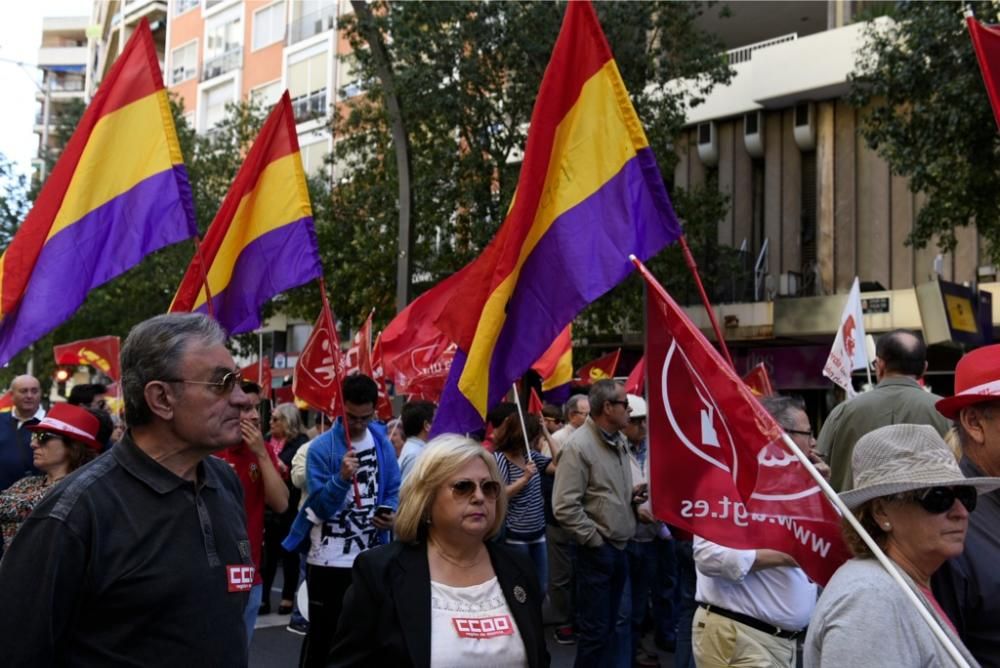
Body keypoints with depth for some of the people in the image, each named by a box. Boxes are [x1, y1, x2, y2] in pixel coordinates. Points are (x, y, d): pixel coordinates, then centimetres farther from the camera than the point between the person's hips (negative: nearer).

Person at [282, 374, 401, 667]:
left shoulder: (382, 444, 3)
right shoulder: (321, 447, -11)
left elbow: (393, 490, 12)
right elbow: (319, 507, -15)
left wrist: (390, 513, -9)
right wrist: (342, 478, -31)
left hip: (370, 558, 4)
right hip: (328, 560, -4)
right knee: (322, 633, 4)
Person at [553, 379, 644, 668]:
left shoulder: (620, 441, 10)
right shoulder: (579, 445, -17)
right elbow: (564, 506, -21)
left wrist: (632, 496, 3)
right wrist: (595, 539, -16)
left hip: (621, 547, 8)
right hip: (597, 549, -8)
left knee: (609, 623, 17)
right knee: (594, 629, 0)